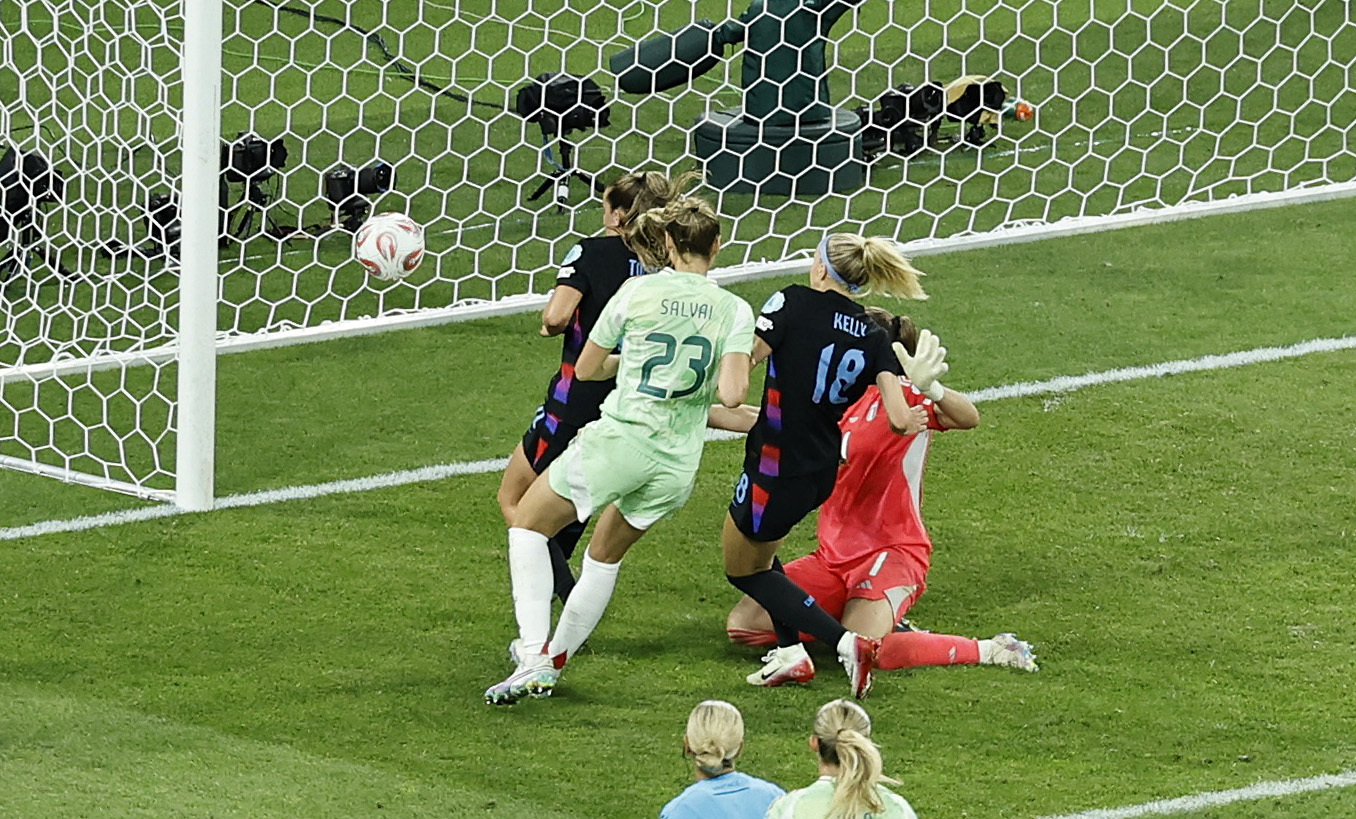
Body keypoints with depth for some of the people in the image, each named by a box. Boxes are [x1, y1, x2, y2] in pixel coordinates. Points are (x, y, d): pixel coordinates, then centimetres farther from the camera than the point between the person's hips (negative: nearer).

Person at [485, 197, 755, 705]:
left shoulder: (640, 292, -3)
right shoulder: (735, 312, -1)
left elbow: (585, 370, 7)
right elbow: (731, 395, -13)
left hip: (618, 439, -3)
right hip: (678, 465, 3)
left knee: (528, 524, 17)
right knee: (606, 556, 28)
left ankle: (534, 657, 1)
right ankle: (555, 661, 33)